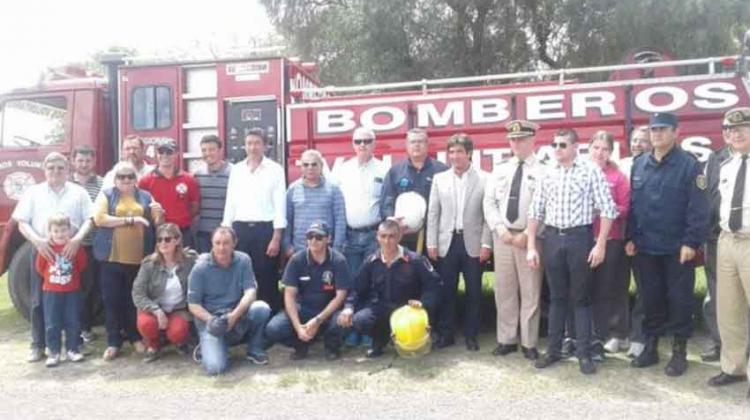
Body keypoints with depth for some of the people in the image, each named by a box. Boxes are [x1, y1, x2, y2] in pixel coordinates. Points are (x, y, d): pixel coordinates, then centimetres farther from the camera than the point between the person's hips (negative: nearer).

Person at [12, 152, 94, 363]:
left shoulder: (78, 192, 7)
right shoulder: (33, 192, 8)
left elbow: (88, 219, 1)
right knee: (39, 300, 3)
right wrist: (38, 240, -14)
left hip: (71, 251, 0)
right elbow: (22, 223, 4)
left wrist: (77, 238, -17)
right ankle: (38, 345, 12)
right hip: (41, 251, 1)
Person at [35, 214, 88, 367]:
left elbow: (82, 265, 0)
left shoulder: (75, 246, -3)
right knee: (52, 324, 3)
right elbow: (40, 267, 4)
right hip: (51, 291, 0)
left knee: (73, 322, 6)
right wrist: (50, 277, 3)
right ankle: (53, 352, 11)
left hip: (72, 291, 0)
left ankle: (73, 349, 18)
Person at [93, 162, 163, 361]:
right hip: (112, 257, -2)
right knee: (112, 299, 2)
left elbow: (157, 224, 12)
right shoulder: (106, 194, 6)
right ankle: (113, 342, 11)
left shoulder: (145, 196, 12)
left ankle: (135, 337, 22)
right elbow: (99, 219, -10)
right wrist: (130, 220, -15)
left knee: (135, 299, 9)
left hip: (139, 258, 2)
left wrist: (159, 214, -11)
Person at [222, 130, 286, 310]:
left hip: (265, 229, -3)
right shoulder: (236, 170, 11)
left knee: (266, 277, 1)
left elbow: (280, 205, -4)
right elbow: (230, 203, 12)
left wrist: (276, 237, -10)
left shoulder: (275, 169, -1)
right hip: (240, 228, 3)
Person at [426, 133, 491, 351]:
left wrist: (486, 243, -8)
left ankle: (471, 335, 20)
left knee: (474, 292, 6)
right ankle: (445, 334, 21)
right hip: (447, 242, 2)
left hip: (472, 243, -1)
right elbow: (433, 213, 6)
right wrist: (431, 243, 1)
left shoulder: (484, 179, 1)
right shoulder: (439, 178, 8)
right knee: (446, 292, 8)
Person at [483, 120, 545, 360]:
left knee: (530, 292, 3)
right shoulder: (500, 171, 13)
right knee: (504, 290, 9)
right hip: (502, 236, 4)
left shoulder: (543, 172, -2)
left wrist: (528, 235, -14)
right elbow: (489, 203, 7)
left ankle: (529, 343, 14)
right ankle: (507, 340, 21)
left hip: (530, 237, -4)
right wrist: (500, 229, -7)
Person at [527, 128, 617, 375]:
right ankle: (553, 349, 23)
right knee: (556, 296, 13)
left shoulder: (591, 171, -4)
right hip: (552, 238, 4)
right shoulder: (547, 175, 7)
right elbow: (535, 212, 9)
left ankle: (584, 354, 15)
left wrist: (600, 245, -13)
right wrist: (531, 247, 5)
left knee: (581, 298, 5)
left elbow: (607, 209, -7)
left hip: (579, 237, -3)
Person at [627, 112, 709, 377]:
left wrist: (691, 242, -16)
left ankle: (679, 351, 18)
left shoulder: (688, 164, -7)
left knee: (679, 299, 5)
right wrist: (631, 237, 8)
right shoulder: (639, 165, 9)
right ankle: (651, 347, 25)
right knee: (650, 298, 12)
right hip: (646, 247, 5)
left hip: (677, 247, -4)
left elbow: (698, 207, -11)